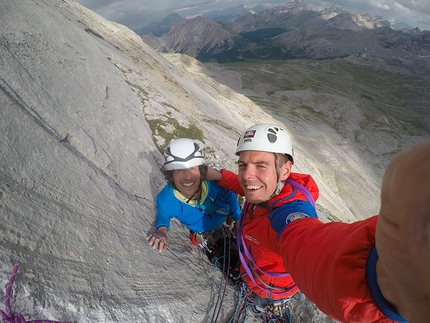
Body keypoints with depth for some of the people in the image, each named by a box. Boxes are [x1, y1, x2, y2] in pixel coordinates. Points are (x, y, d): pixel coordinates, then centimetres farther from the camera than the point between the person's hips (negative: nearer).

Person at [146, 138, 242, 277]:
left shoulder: (215, 180, -34)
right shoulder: (166, 200, -32)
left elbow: (230, 198, -10)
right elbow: (163, 216, -7)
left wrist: (238, 220, 0)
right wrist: (162, 231, -29)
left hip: (228, 223, 2)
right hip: (207, 238, -1)